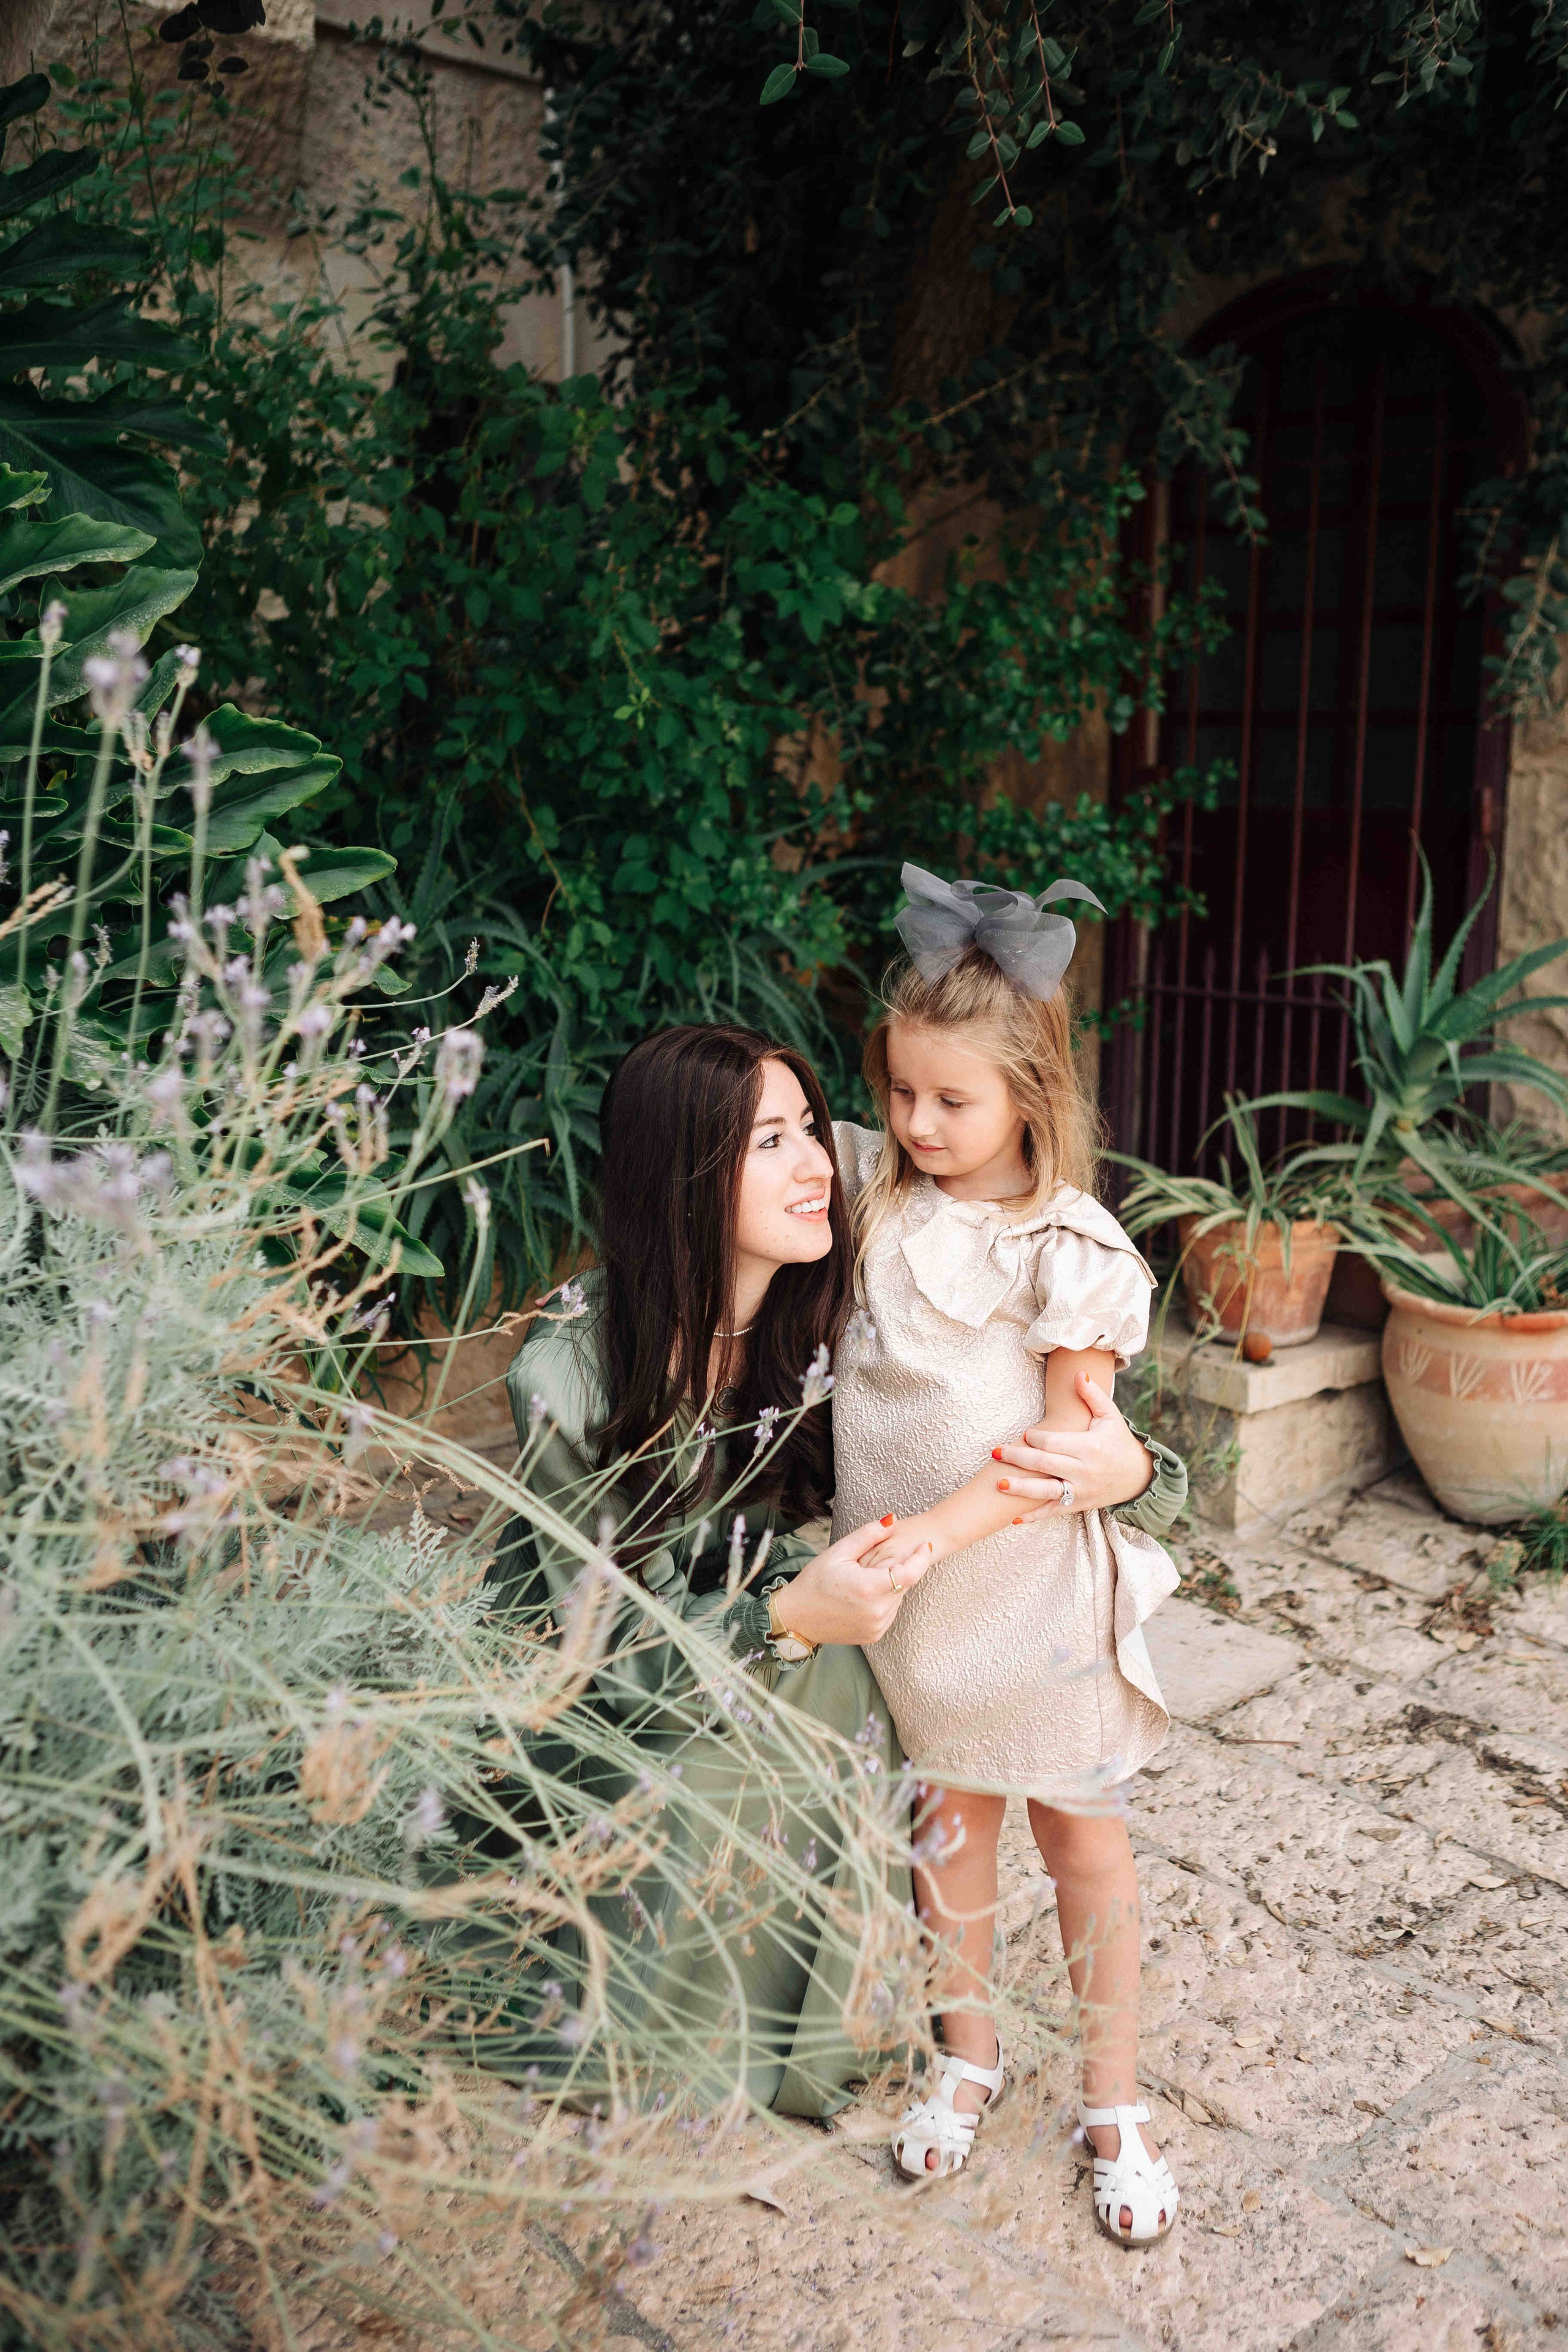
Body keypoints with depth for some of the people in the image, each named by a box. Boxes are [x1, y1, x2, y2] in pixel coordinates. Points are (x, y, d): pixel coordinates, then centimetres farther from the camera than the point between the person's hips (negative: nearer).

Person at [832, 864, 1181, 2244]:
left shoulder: (1070, 1250, -17)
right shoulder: (875, 1192, -5)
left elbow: (1066, 1446, -17)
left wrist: (935, 1530, -29)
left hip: (1035, 1576, -3)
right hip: (910, 1579, 4)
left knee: (1076, 1823, 12)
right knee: (951, 1810, 19)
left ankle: (1115, 2101, 29)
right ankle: (971, 2055, 39)